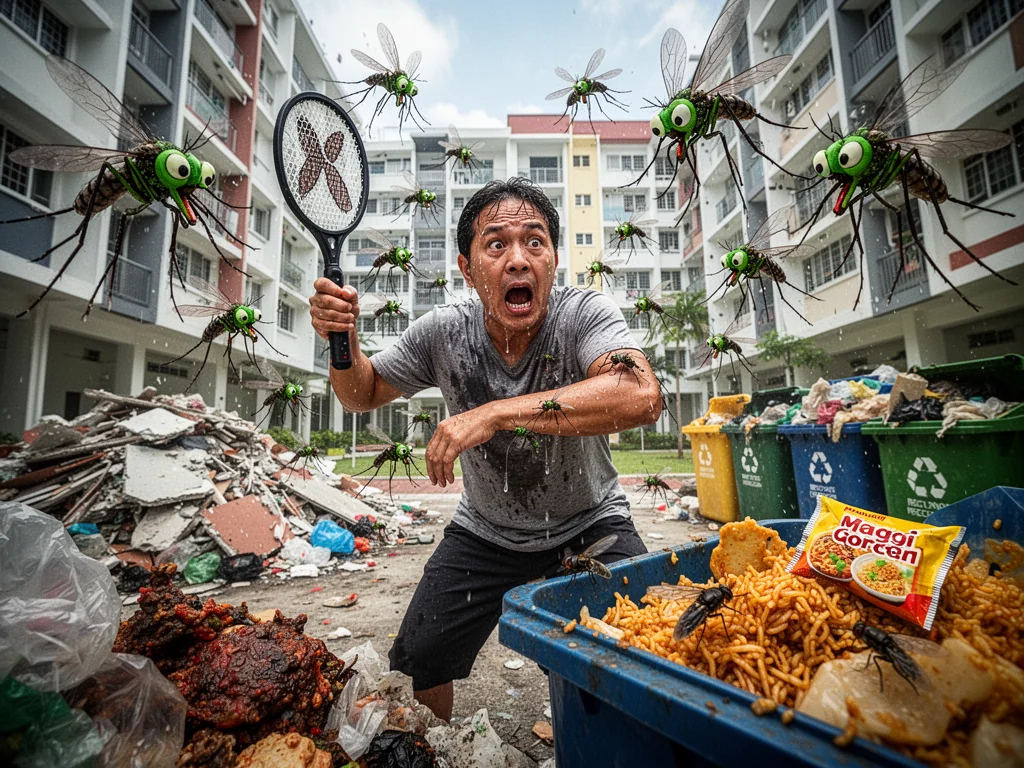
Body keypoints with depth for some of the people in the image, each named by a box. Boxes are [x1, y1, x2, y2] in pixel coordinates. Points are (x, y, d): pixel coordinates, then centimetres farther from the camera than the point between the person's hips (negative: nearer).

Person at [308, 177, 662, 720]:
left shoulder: (585, 315, -23)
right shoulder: (443, 332, -15)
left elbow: (642, 398, -42)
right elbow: (363, 395, 1)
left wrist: (498, 412, -45)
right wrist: (341, 339, -20)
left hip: (590, 525, -1)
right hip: (485, 532, 3)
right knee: (414, 667, 7)